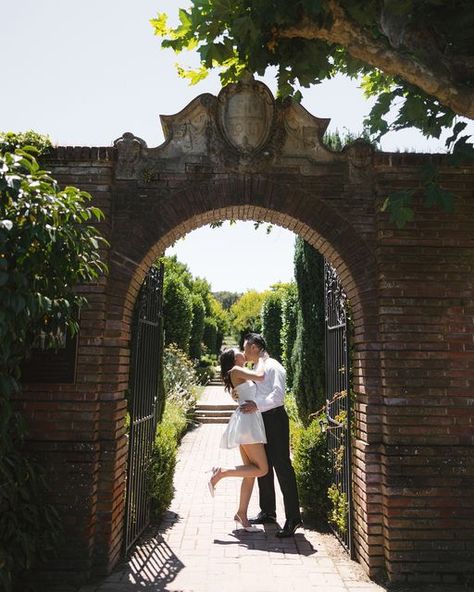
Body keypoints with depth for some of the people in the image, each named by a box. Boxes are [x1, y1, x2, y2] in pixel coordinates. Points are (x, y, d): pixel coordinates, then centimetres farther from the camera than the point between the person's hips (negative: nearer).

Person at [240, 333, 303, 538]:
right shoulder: (257, 369, 17)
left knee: (282, 467, -7)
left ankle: (293, 518, -1)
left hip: (275, 419, -10)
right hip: (261, 420, 10)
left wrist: (257, 406, -29)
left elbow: (278, 396, -22)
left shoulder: (273, 367, -11)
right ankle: (268, 512, 28)